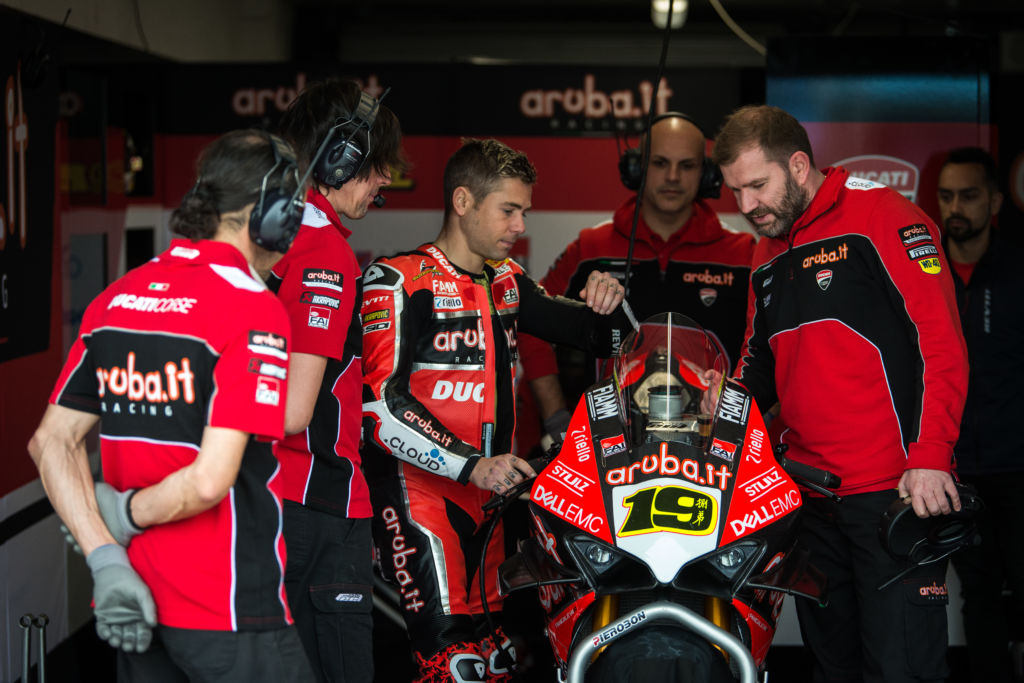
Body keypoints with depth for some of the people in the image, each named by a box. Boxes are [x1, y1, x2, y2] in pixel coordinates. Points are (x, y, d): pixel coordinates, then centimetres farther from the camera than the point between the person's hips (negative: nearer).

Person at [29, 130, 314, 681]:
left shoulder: (114, 299, 6)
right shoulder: (252, 308, -15)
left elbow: (51, 440, 8)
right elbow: (210, 481, -22)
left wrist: (104, 558, 2)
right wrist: (126, 514, -5)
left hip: (135, 602, 7)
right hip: (228, 613, -6)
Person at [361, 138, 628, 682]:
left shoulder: (507, 281, 16)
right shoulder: (396, 280, -6)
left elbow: (600, 337, 22)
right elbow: (380, 403, -16)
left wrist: (608, 304, -2)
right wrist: (471, 466, -21)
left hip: (490, 486, 7)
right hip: (417, 482, -7)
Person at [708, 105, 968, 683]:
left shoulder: (880, 214, -6)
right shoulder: (768, 256, 19)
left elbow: (941, 340, -13)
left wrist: (929, 456, -21)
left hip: (897, 489, -8)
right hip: (812, 494, 8)